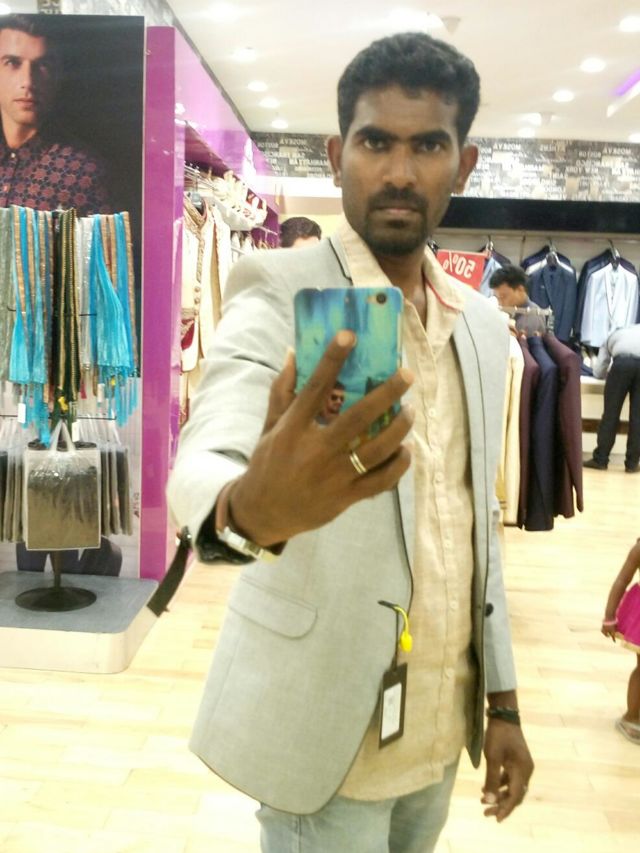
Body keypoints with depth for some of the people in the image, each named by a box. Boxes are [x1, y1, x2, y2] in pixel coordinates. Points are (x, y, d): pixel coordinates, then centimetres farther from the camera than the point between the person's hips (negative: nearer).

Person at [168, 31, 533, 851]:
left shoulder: (484, 325, 5)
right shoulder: (277, 291, -13)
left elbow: (479, 529, 10)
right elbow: (203, 460, -29)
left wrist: (502, 700, 10)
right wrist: (252, 504, -52)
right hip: (326, 728, -5)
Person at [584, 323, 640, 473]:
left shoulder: (613, 336, 35)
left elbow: (598, 372, 25)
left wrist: (611, 373, 44)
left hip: (623, 361, -1)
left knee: (611, 412, 6)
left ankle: (600, 459, 9)